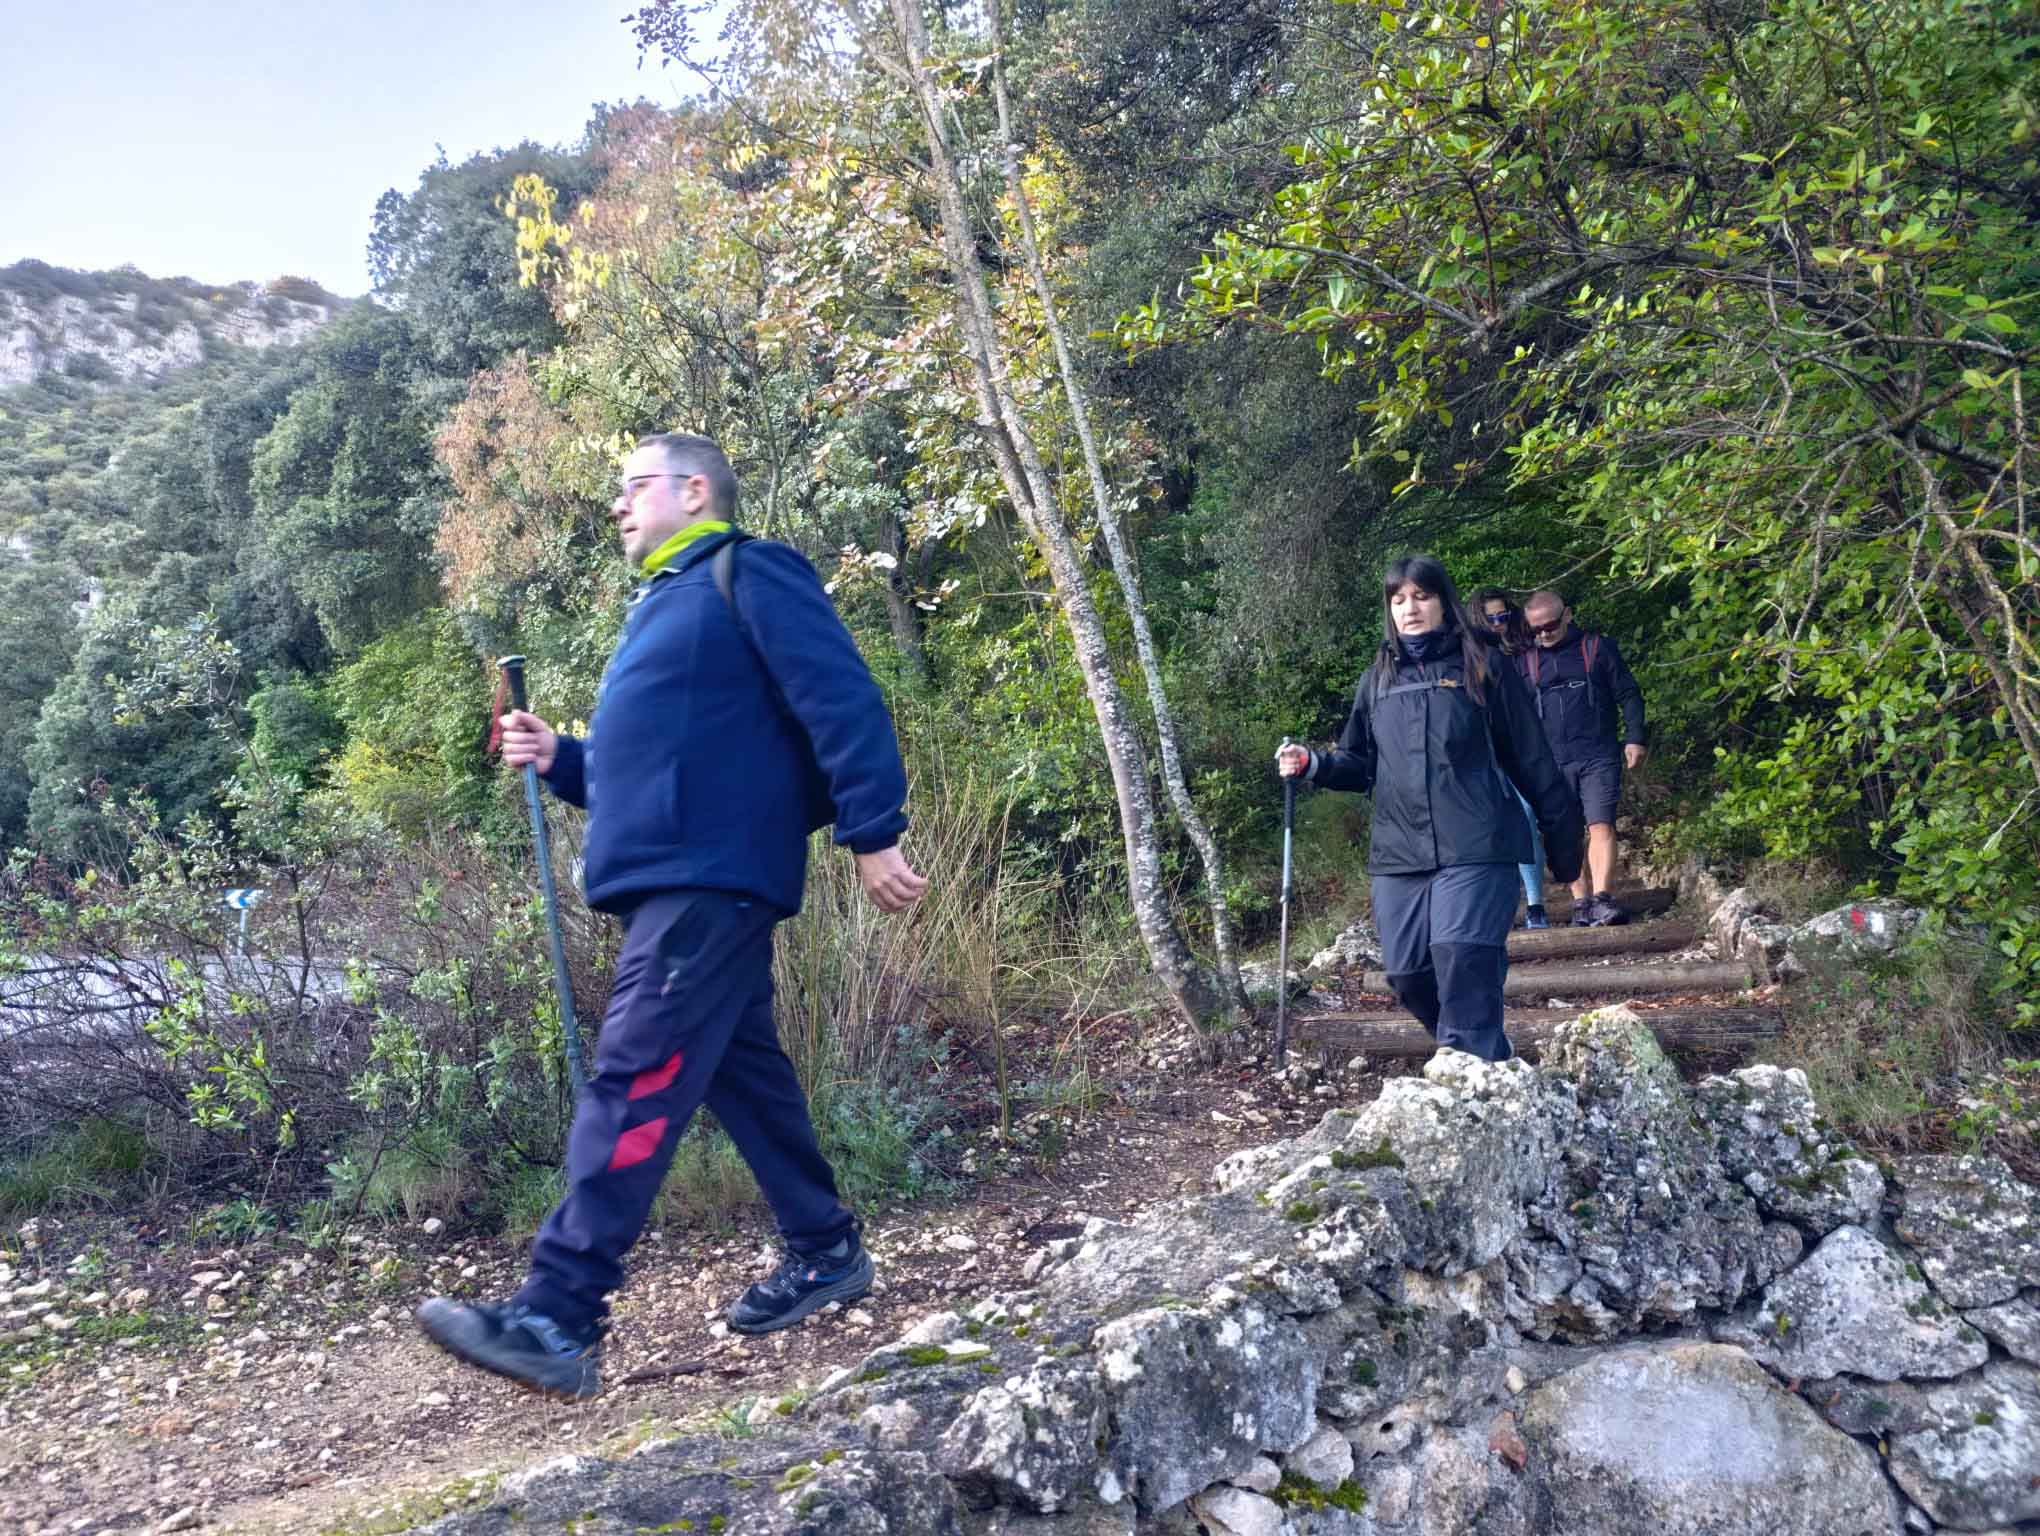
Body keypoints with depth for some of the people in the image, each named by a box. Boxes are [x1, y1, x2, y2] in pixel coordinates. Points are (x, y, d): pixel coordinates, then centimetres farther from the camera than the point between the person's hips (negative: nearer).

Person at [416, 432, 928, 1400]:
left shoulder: (750, 574, -3)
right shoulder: (660, 610, 26)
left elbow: (842, 701, -13)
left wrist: (871, 836, -19)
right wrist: (559, 760, 12)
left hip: (710, 878, -10)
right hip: (672, 883, 10)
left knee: (634, 1082, -13)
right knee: (743, 1073, 13)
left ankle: (557, 1319, -12)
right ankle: (826, 1252, 24)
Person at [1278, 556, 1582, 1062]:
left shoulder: (1484, 665, 5)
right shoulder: (1379, 679, 16)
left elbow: (1530, 758, 5)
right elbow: (1360, 765, 19)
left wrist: (1562, 834, 4)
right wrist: (1313, 764, -1)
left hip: (1476, 848, -4)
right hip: (1398, 853, 4)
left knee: (1461, 958, -18)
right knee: (1408, 974, 4)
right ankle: (1484, 1052, 25)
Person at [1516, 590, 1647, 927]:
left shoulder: (1597, 647, 5)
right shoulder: (1523, 661, 10)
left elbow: (1629, 694, 8)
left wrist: (1634, 738, -1)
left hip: (1599, 757, -2)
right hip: (1552, 763, 3)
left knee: (1601, 826, -13)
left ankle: (1602, 900, -18)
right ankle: (1581, 902, 10)